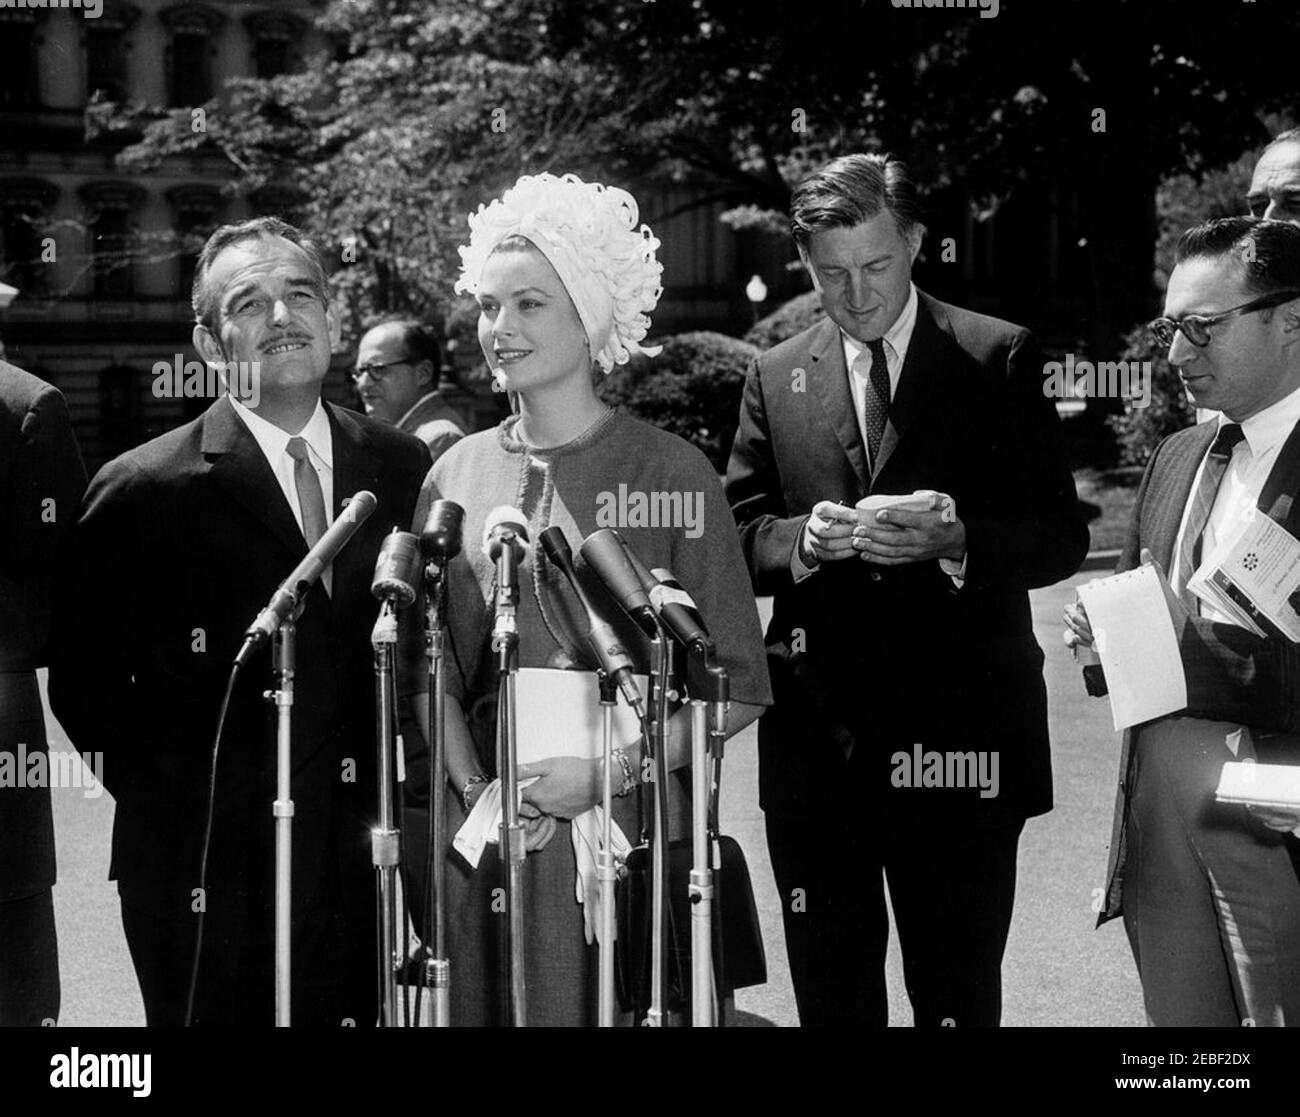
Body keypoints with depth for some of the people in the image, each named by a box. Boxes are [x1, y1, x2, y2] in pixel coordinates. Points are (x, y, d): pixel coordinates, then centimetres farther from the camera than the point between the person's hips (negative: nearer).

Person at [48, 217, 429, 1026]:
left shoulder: (405, 471, 8)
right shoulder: (143, 491, -4)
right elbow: (84, 684, 1)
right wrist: (168, 801, -3)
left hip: (378, 861, 3)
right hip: (214, 875, -3)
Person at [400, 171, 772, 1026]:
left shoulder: (670, 471, -3)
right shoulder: (456, 475, 8)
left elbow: (734, 689, -5)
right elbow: (431, 667, 10)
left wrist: (609, 773, -14)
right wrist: (476, 790, -5)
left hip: (630, 829, -3)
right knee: (490, 1005, 7)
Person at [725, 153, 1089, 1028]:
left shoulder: (1000, 360, 2)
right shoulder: (775, 378, 11)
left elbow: (1062, 536, -1)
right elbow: (737, 538, 8)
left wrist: (953, 538, -19)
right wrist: (802, 538, -13)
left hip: (958, 735, -3)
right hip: (817, 731, 3)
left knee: (958, 995, 2)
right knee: (830, 991, 11)